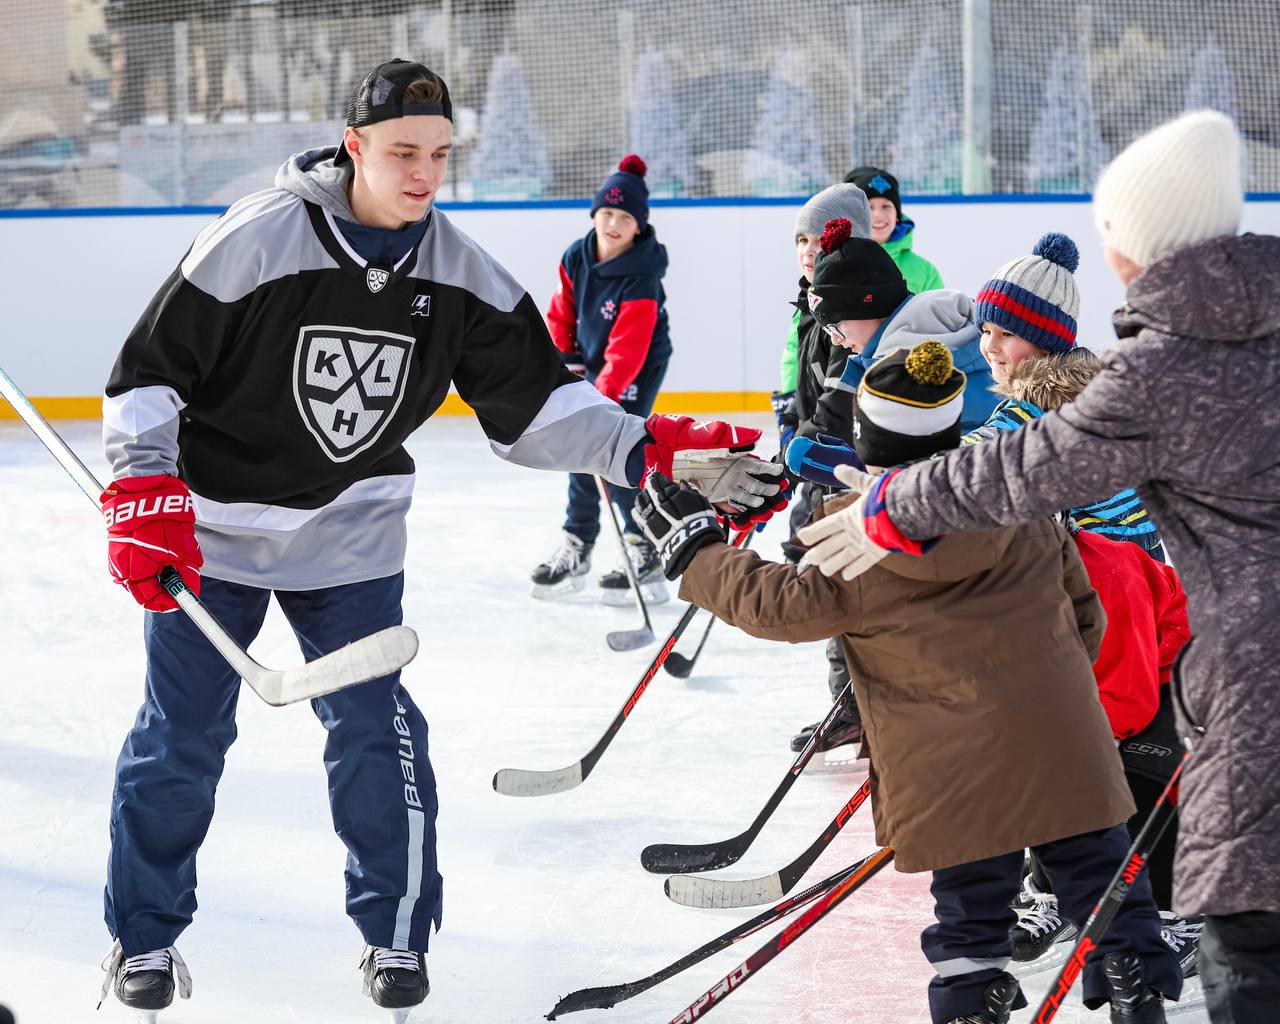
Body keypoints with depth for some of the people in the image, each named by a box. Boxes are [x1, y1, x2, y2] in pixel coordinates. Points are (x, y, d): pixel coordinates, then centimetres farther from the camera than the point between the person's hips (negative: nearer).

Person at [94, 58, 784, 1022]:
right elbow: (148, 371, -14)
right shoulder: (255, 240, -20)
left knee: (375, 732, -1)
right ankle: (145, 938, 20)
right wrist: (146, 498, -21)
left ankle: (396, 932, 17)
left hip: (351, 538, 3)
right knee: (180, 737, 4)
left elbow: (537, 404, -5)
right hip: (212, 530, -3)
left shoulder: (463, 276, -7)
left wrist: (655, 450, -17)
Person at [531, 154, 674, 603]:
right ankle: (576, 550, 22)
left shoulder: (641, 278, -27)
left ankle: (644, 553, -9)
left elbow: (627, 348, -32)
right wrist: (567, 362, 2)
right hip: (592, 363, 7)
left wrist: (605, 396, -37)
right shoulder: (575, 258, -9)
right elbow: (562, 314, 6)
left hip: (638, 369, -7)